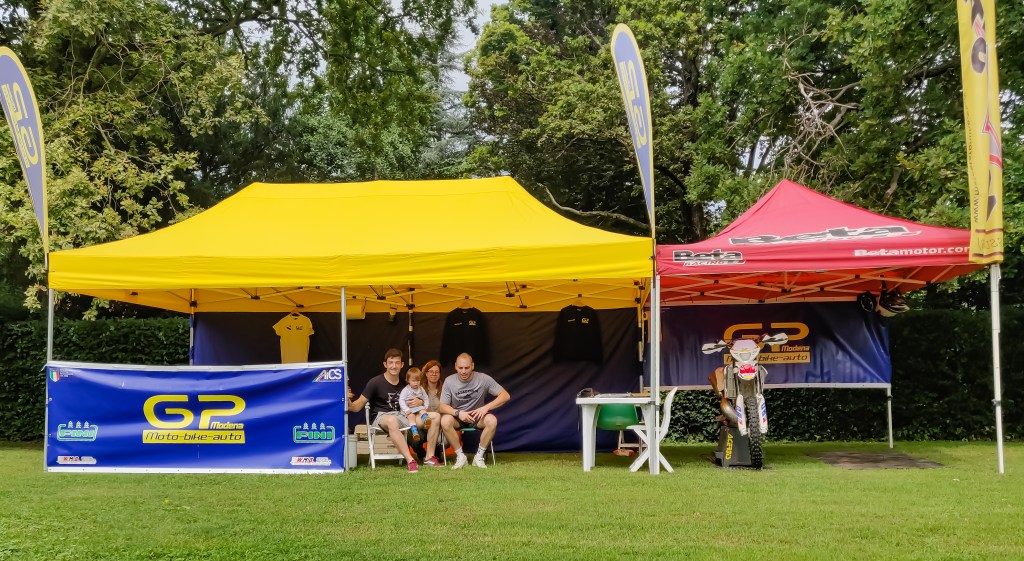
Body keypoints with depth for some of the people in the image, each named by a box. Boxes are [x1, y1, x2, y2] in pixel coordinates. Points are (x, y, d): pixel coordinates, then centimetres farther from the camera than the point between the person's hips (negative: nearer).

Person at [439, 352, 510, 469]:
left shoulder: (483, 379, -14)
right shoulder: (449, 381, -12)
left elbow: (505, 396, -13)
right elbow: (442, 406, -11)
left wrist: (486, 407, -26)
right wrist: (458, 413, -31)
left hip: (477, 416, 0)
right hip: (457, 417, 0)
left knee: (492, 420, -32)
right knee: (445, 421, -33)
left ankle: (479, 456, -12)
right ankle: (460, 455, -14)